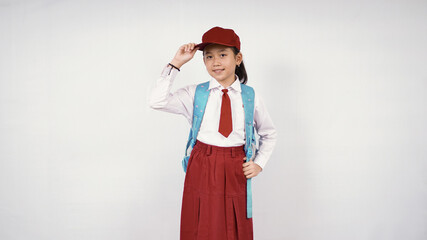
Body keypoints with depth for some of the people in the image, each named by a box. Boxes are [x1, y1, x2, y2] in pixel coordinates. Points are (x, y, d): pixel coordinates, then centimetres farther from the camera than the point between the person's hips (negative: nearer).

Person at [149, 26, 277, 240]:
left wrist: (259, 163, 4)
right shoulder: (194, 94, 0)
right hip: (202, 171, 0)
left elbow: (269, 134, 17)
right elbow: (156, 102, -13)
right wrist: (176, 63, -11)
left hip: (236, 173, 1)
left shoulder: (250, 97, 3)